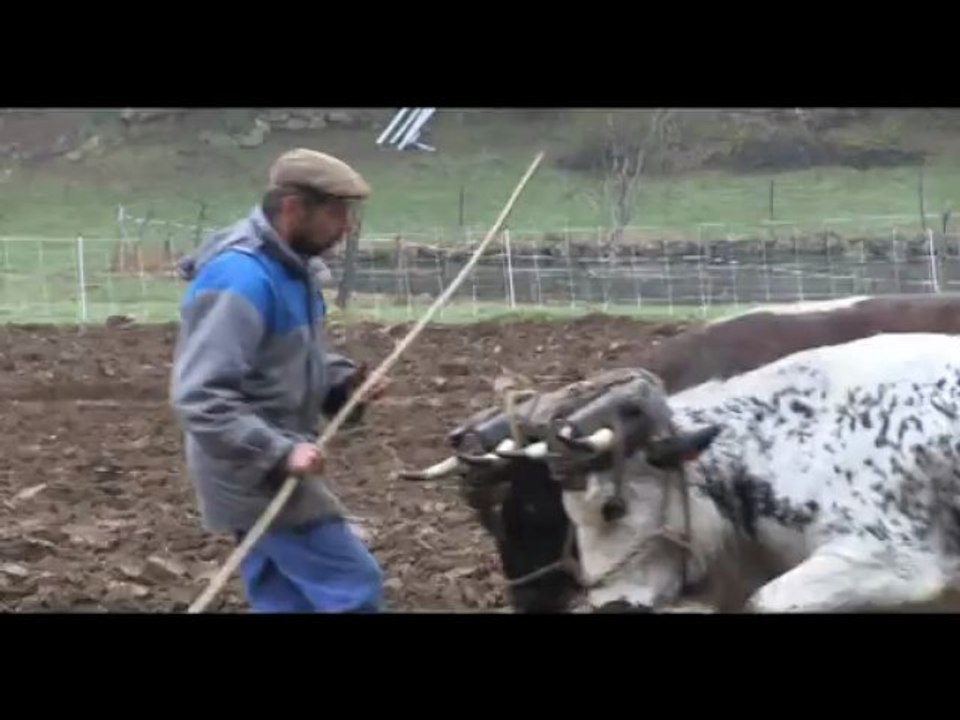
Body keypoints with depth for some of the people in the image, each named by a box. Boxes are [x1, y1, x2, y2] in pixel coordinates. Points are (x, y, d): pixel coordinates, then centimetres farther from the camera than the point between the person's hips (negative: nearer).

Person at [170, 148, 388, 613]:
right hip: (256, 476, -10)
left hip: (271, 472, 10)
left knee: (286, 601, 13)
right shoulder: (239, 279, -24)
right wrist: (279, 452, -30)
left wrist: (342, 382, 2)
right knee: (355, 589, -7)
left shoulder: (289, 268, 8)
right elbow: (198, 398, -28)